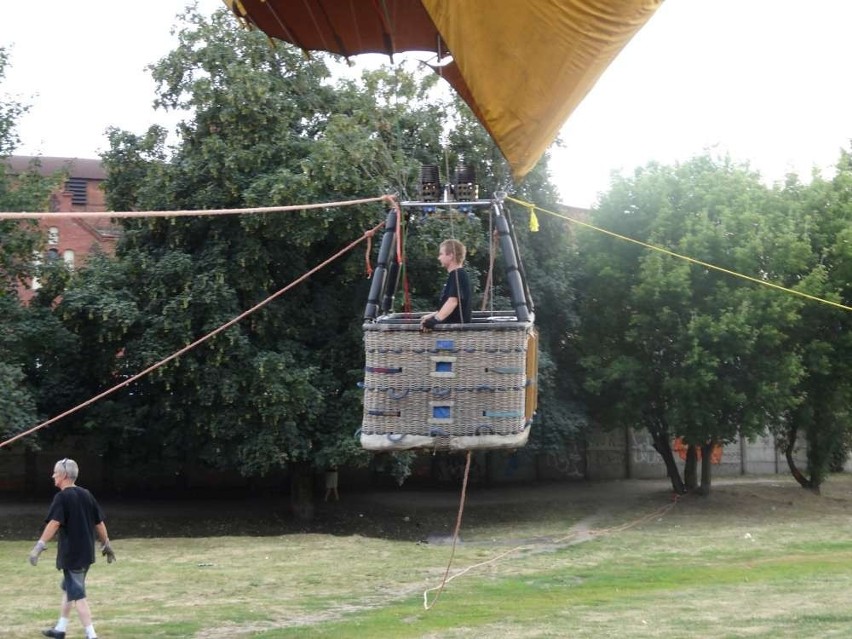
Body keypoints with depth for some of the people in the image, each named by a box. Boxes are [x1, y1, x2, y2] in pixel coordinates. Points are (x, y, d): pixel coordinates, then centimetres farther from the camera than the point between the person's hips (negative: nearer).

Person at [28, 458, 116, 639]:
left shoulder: (62, 497, -13)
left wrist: (40, 545, -30)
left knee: (77, 595, -4)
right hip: (87, 553, 8)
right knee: (68, 587, 23)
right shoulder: (86, 494, 8)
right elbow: (99, 522, 12)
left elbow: (54, 523, -26)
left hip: (71, 554, -8)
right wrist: (106, 544, 20)